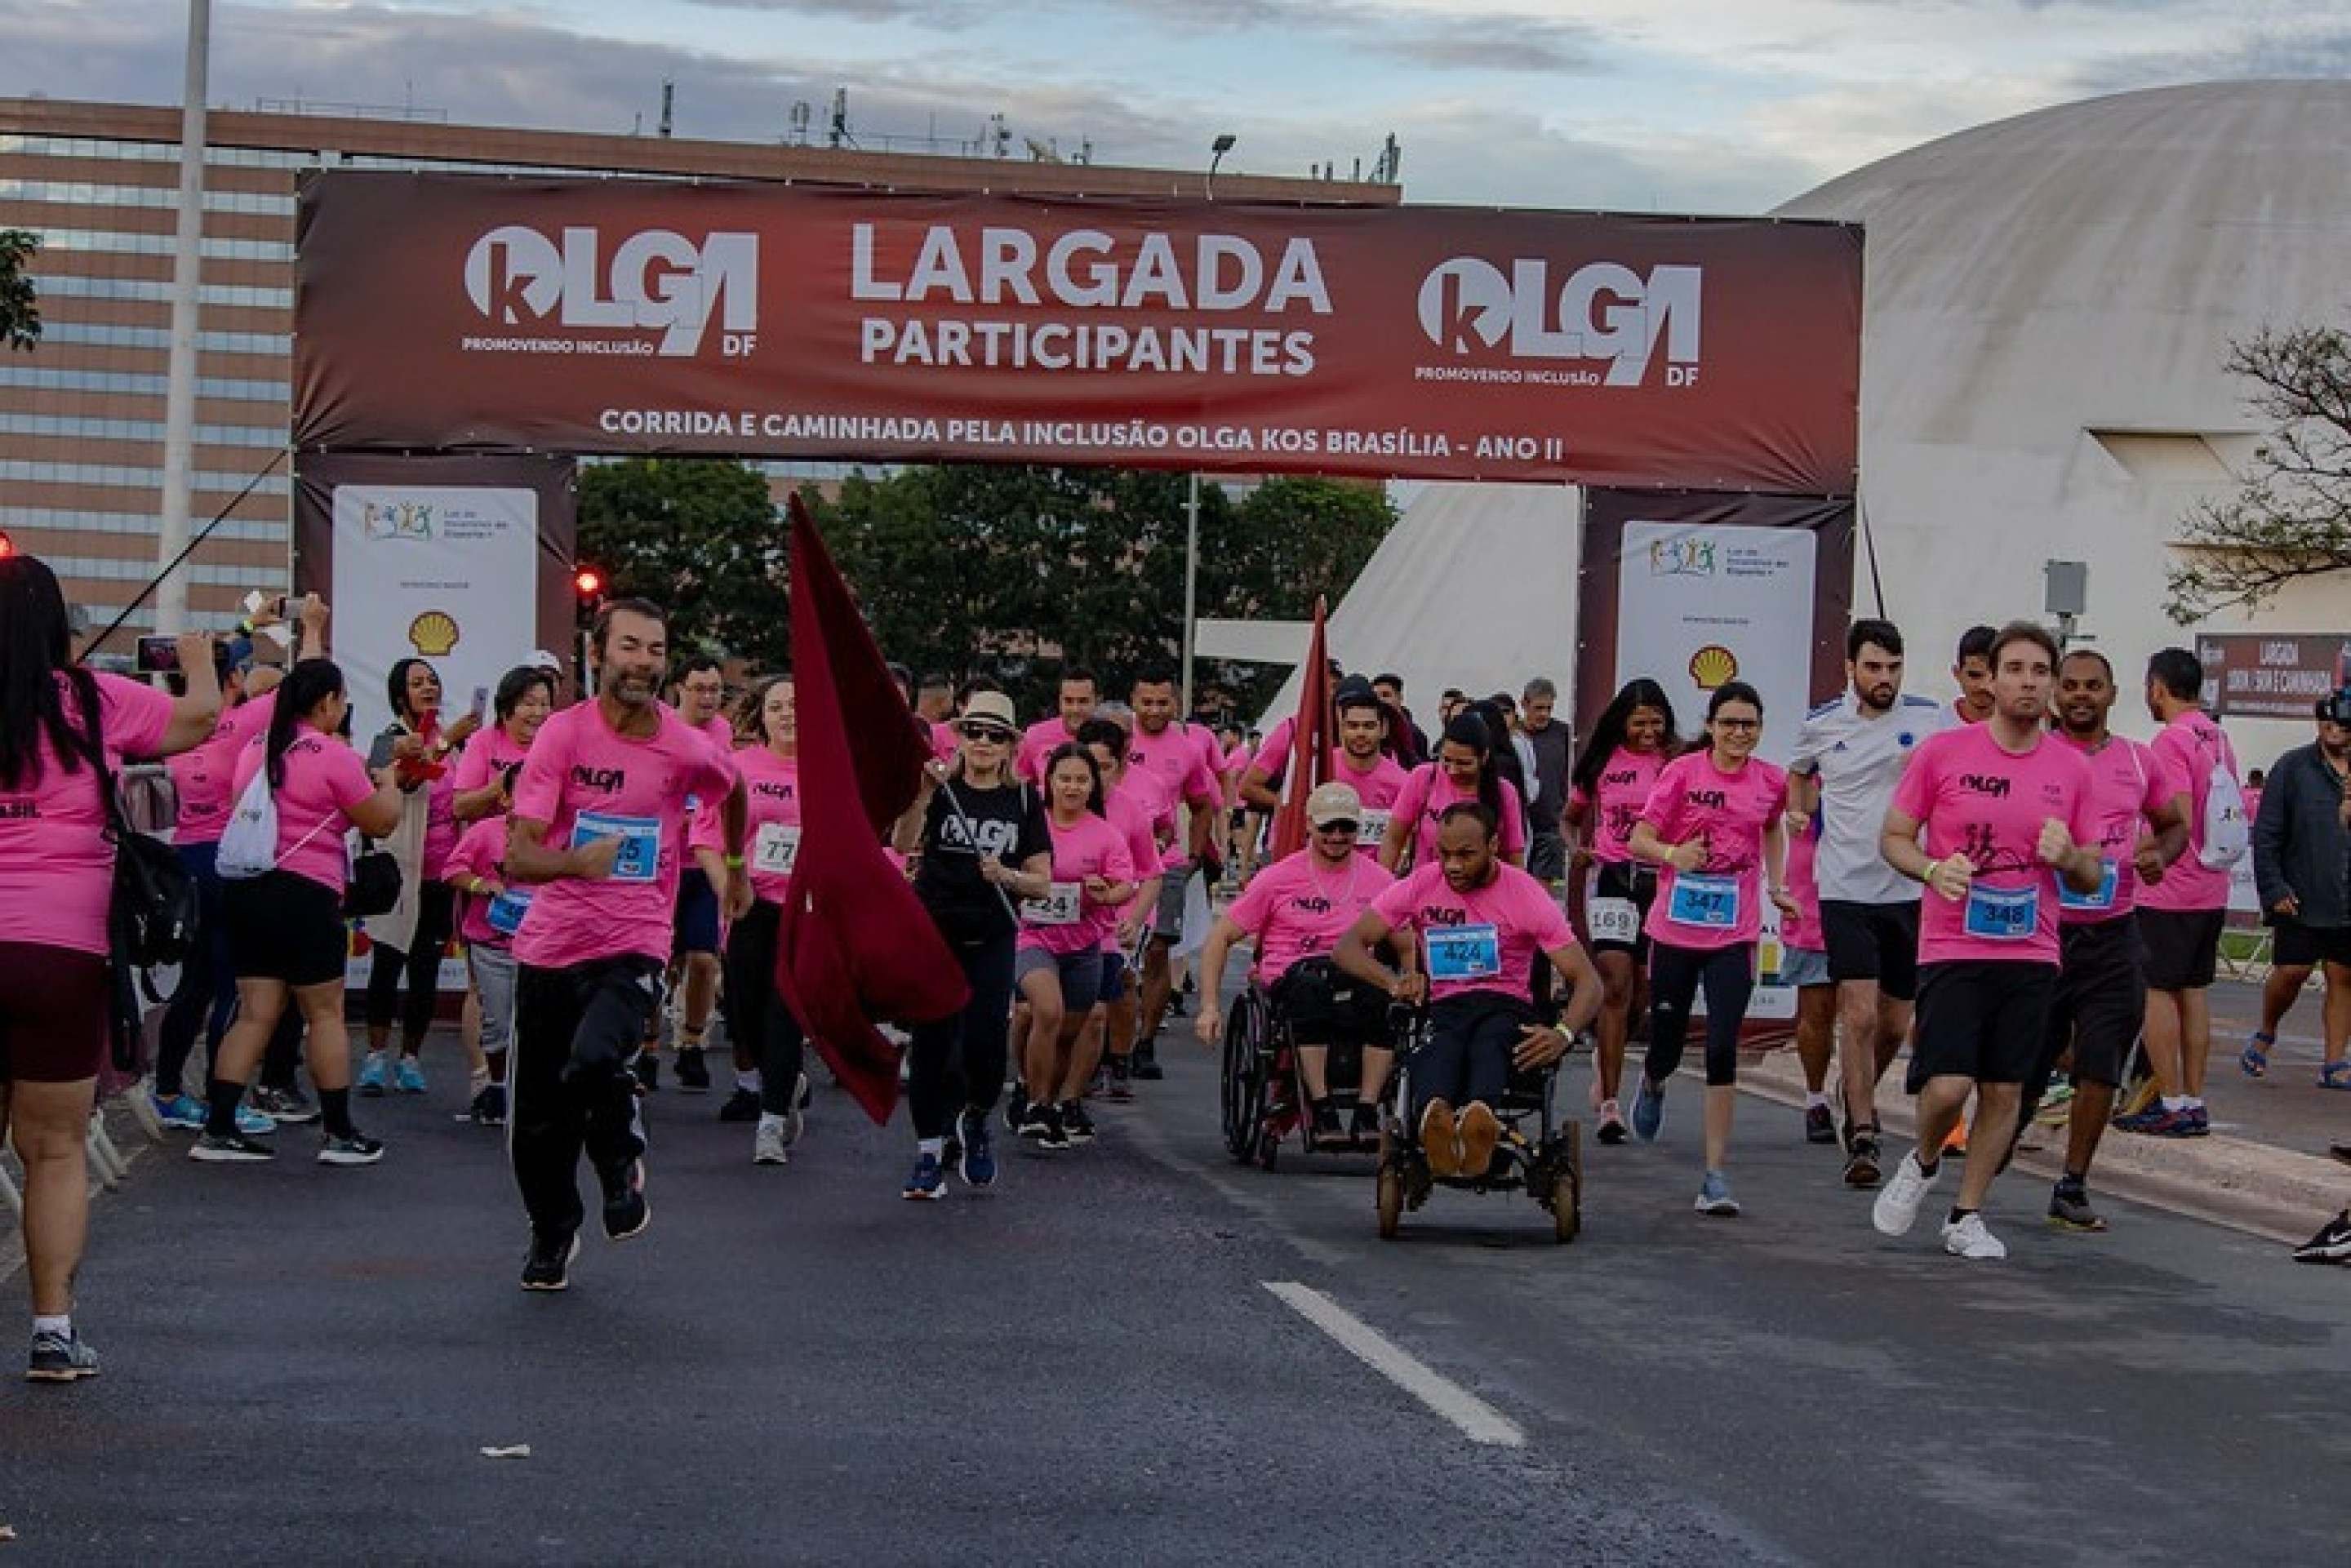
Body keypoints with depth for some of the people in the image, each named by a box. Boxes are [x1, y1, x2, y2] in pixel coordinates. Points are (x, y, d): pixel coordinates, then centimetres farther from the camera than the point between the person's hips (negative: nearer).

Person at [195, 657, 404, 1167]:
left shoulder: (257, 747, 12)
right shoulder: (333, 755, -11)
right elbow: (381, 822, -5)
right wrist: (391, 784, 17)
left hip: (245, 889, 7)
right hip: (304, 895, -7)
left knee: (255, 1013, 8)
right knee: (325, 1013, 5)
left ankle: (218, 1131, 1)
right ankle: (340, 1135, 11)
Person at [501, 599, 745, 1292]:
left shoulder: (688, 749, -6)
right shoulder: (563, 733, -9)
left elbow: (734, 790, 20)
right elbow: (518, 855, -16)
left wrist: (736, 865, 32)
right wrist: (575, 860, -36)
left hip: (634, 947, -1)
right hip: (550, 944, 2)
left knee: (594, 1062, -30)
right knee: (538, 1119, 9)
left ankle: (622, 1164, 2)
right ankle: (552, 1234, 37)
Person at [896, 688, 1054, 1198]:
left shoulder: (1024, 800, 6)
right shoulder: (940, 788, 0)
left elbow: (1042, 883, 5)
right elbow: (904, 844, -17)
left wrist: (1006, 876, -15)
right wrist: (924, 794, -31)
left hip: (992, 940, 1)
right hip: (933, 933, -1)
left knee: (984, 1040, -11)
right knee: (931, 1042, 0)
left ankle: (976, 1121, 18)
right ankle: (929, 1153, 10)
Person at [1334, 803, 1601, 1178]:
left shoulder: (1527, 895, 0)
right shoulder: (1422, 885, 7)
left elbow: (1587, 980, -4)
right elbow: (1347, 947, 5)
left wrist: (1564, 1034, -27)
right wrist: (1393, 980, -18)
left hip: (1508, 1006, -1)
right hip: (1443, 1007, 1)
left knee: (1490, 1040, -40)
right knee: (1439, 1048, -38)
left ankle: (1479, 1115, -73)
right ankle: (1433, 1115, -73)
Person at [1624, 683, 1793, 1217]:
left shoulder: (1771, 782, 3)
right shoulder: (1682, 772, -6)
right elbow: (1639, 839, -7)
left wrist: (1776, 886, 15)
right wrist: (1673, 854, -26)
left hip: (1735, 935, 1)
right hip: (1675, 928, -1)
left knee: (1723, 1049, -11)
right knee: (1666, 1047, 10)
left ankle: (1716, 1177, -8)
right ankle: (1652, 1085, 50)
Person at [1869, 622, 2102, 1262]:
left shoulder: (2072, 768, 5)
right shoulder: (1943, 751, -3)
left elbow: (2093, 878, 11)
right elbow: (1894, 836, 4)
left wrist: (2069, 856, -11)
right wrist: (1933, 869, -16)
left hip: (2031, 954, 3)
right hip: (1953, 947, -3)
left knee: (2004, 1091, 6)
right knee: (1948, 1086, -13)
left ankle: (1966, 1217, 20)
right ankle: (1922, 1162, 19)